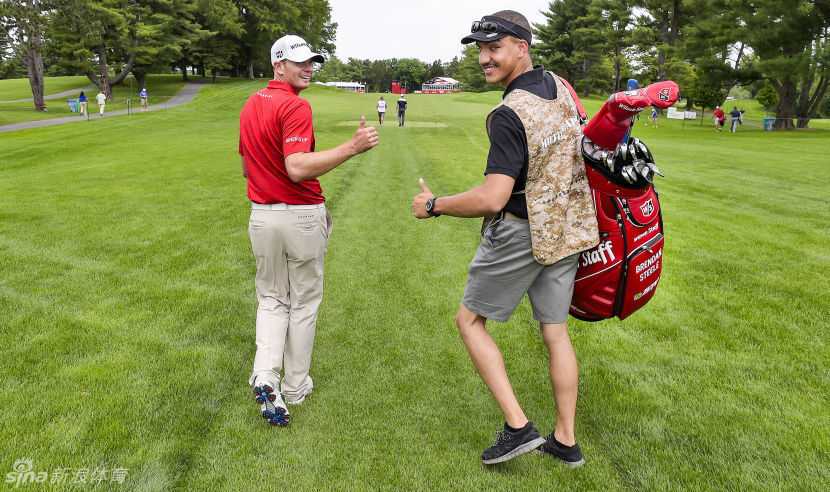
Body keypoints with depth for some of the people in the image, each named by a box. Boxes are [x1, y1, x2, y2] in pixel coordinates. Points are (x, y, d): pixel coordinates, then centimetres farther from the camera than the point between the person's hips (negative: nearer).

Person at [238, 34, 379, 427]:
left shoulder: (250, 105, 9)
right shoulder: (295, 107, -17)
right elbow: (298, 168, -30)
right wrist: (352, 147, -32)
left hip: (261, 215, 6)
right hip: (302, 216, -6)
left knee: (272, 299, 17)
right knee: (303, 303, 10)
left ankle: (265, 376, 0)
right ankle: (295, 387, 21)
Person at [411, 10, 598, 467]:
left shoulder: (509, 114, -22)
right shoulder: (560, 88, 5)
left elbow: (492, 199, -28)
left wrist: (434, 205, -14)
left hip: (520, 233, -8)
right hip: (568, 228, 8)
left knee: (469, 319, 9)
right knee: (555, 331, 14)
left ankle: (518, 426, 5)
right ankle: (565, 440, 24)